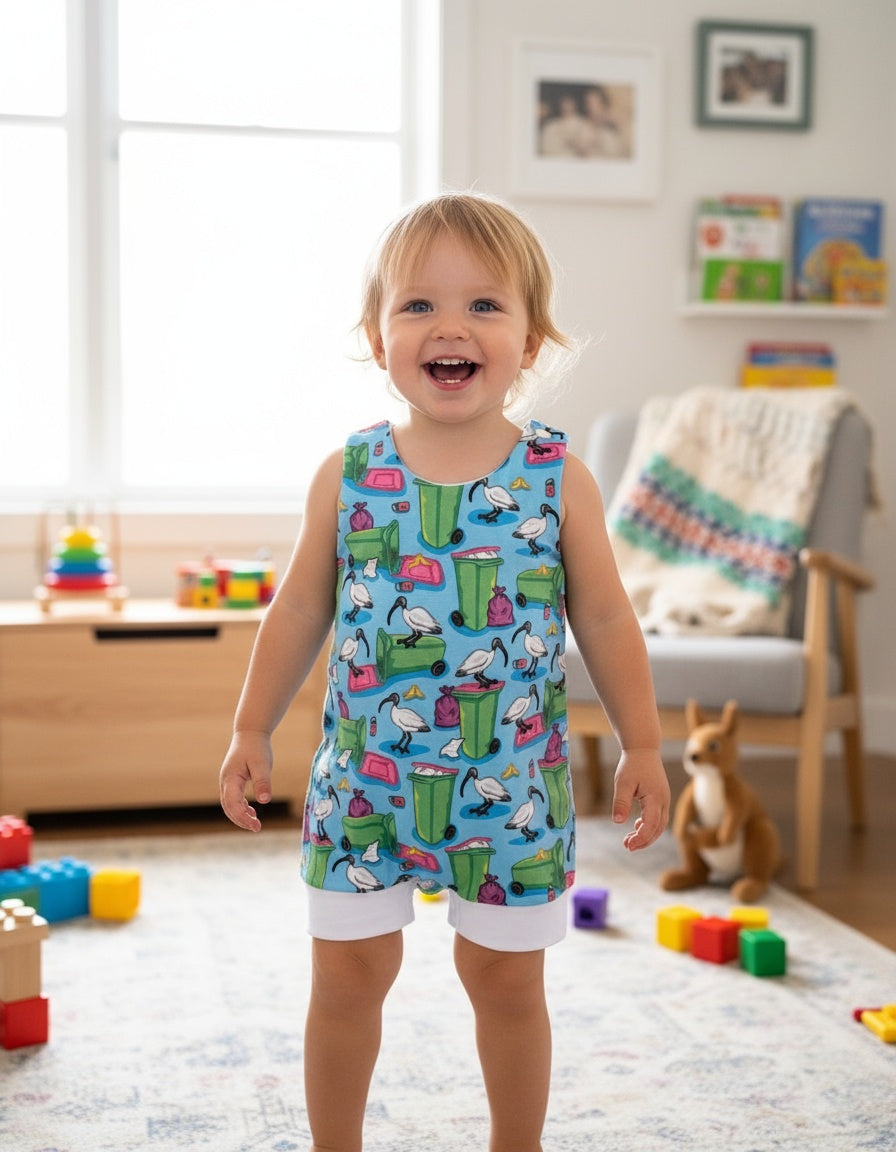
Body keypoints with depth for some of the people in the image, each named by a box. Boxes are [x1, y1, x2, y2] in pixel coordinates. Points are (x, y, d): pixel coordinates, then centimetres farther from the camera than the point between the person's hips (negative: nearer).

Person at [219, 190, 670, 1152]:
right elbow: (299, 612, 7)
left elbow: (604, 617, 2)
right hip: (363, 776, 1)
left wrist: (641, 744, 3)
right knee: (348, 971, 9)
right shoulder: (346, 477, -3)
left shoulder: (558, 479, -5)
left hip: (512, 783, -1)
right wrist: (251, 730, 9)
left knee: (505, 975, 12)